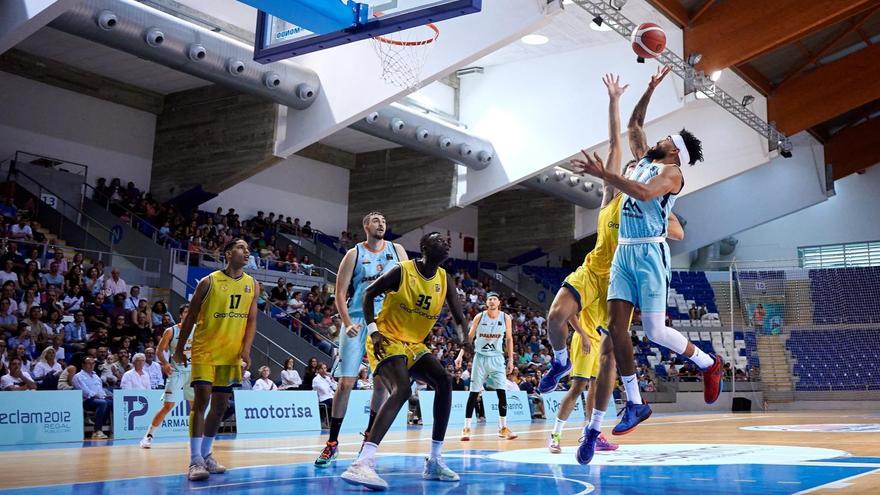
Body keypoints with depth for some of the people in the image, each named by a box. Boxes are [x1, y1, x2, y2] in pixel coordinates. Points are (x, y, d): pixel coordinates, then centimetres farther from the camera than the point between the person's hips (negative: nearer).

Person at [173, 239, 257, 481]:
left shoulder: (252, 284, 5)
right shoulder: (209, 282, -8)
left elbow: (251, 320, 4)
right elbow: (191, 317, -1)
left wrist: (246, 349, -9)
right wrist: (179, 348, 1)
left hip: (231, 354, 5)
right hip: (205, 351, -5)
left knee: (220, 405, 9)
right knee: (202, 400, -13)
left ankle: (206, 454, 23)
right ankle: (195, 460, -13)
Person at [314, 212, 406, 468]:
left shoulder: (397, 251, 7)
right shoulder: (354, 254, -1)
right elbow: (340, 294, -3)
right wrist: (347, 323, -17)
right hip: (357, 322, -3)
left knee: (382, 381, 4)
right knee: (346, 382, -6)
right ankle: (332, 443, 3)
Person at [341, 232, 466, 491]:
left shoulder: (445, 279, 2)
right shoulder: (402, 270, -14)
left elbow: (458, 315, 2)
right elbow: (368, 294, -6)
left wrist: (461, 334, -18)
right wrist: (373, 331, -14)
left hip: (414, 344, 8)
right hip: (388, 340, -8)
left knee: (444, 382, -5)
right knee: (401, 390, -30)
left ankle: (435, 461, 1)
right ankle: (362, 463, -41)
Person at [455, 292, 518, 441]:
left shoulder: (505, 318, -2)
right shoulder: (479, 317, -5)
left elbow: (509, 339, 6)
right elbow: (469, 337, 1)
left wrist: (510, 360, 2)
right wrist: (460, 355, -7)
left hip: (497, 358, 1)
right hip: (480, 357, -1)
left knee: (502, 392, -5)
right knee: (474, 393, -3)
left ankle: (503, 428, 6)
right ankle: (466, 428, 2)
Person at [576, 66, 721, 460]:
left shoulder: (671, 172, -4)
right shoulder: (644, 160, 20)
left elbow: (644, 193, -24)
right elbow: (634, 124, 31)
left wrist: (604, 175, -26)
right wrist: (651, 89, 25)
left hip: (649, 253, -8)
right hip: (624, 252, 8)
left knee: (655, 331, -9)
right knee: (616, 328, -2)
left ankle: (708, 364, 18)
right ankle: (634, 403, 5)